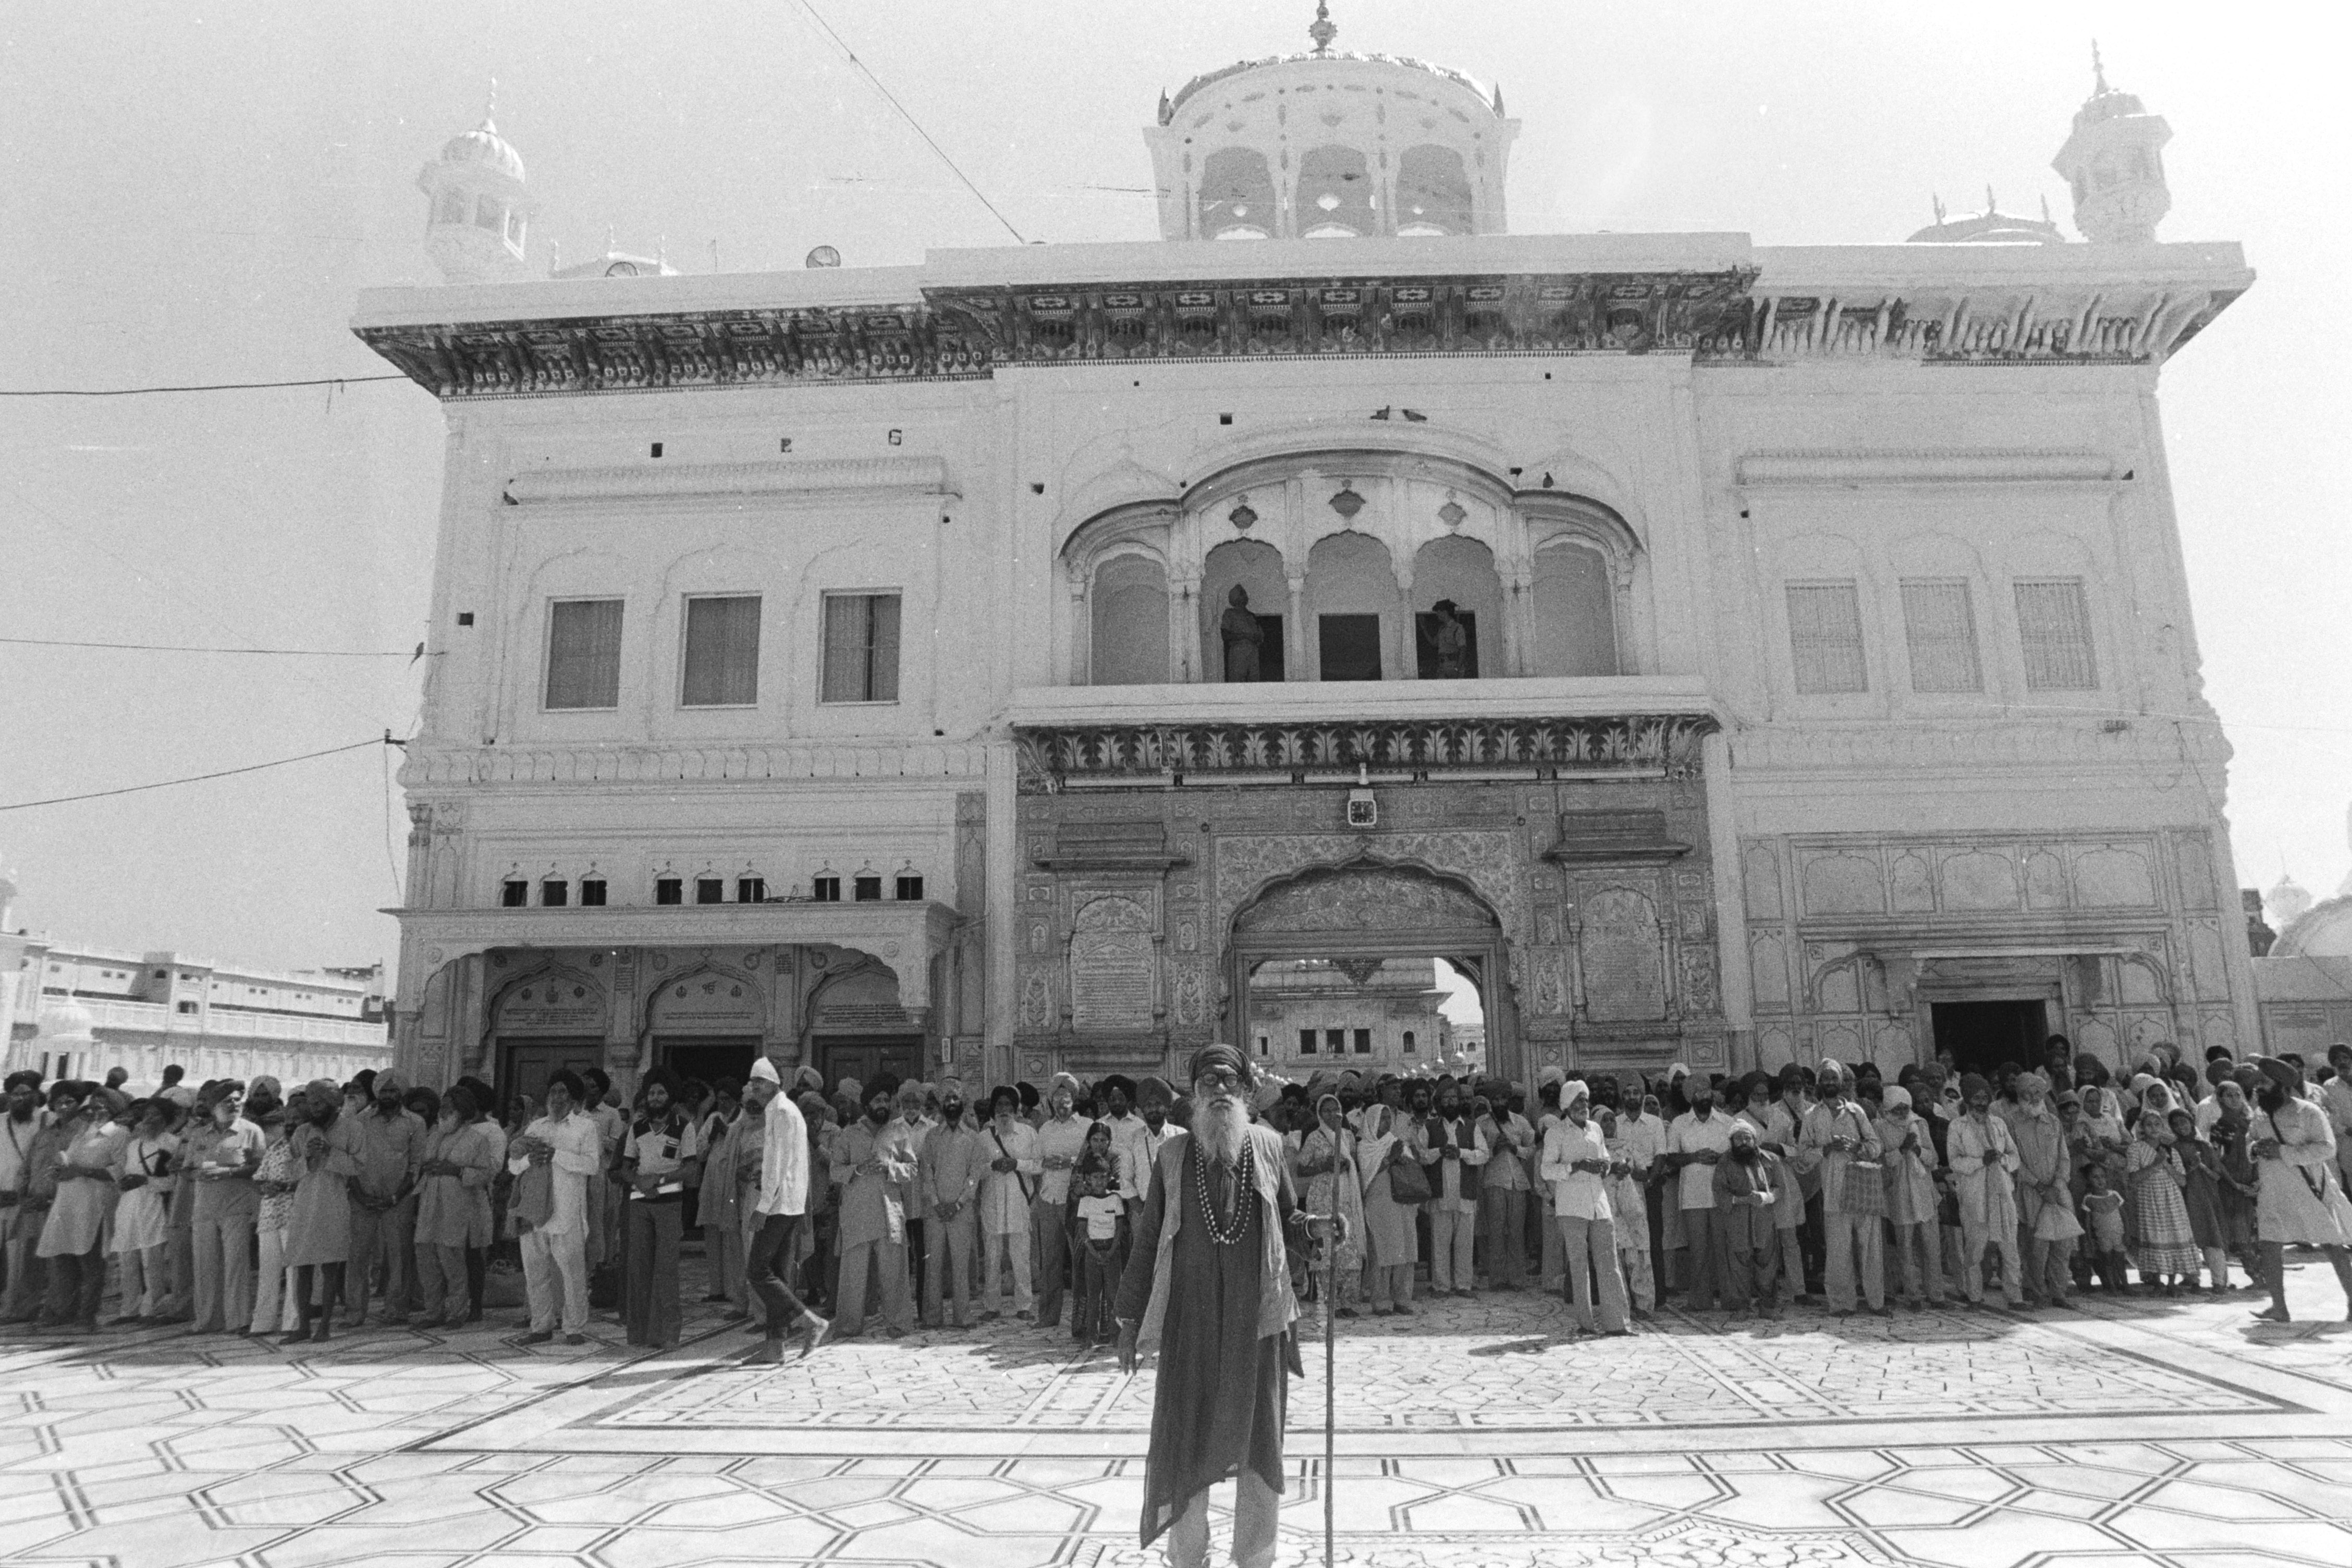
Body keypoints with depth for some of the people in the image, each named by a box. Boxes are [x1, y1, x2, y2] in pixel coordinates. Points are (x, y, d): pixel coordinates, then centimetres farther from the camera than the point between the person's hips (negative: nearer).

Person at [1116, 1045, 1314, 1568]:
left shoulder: (1267, 1145, 4)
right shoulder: (1172, 1155, 1)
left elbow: (1286, 1220, 14)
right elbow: (1148, 1240, 5)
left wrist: (1316, 1227, -8)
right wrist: (1130, 1319, 4)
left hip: (1258, 1318, 1)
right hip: (1190, 1319, -1)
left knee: (1259, 1441, 9)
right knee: (1185, 1441, 5)